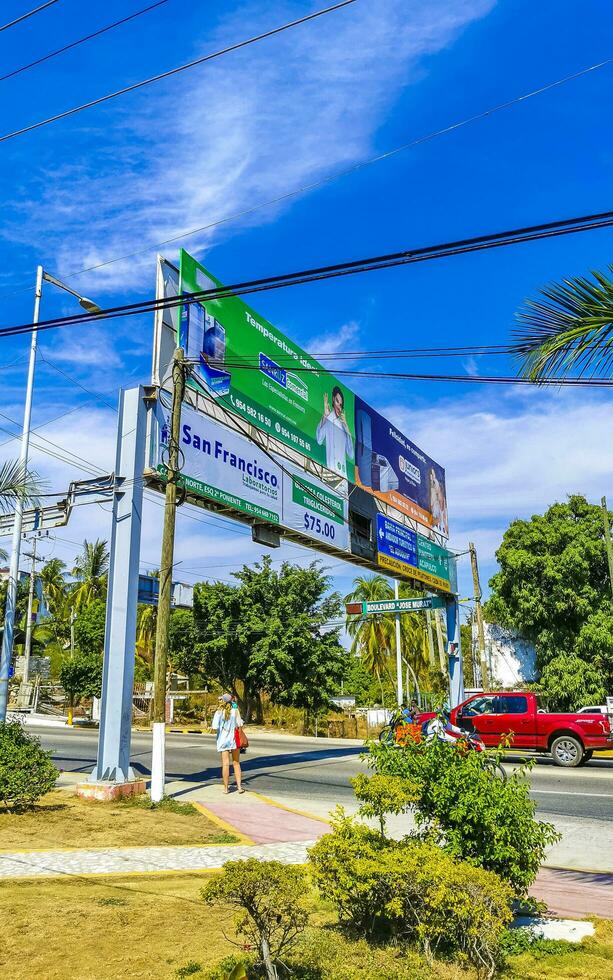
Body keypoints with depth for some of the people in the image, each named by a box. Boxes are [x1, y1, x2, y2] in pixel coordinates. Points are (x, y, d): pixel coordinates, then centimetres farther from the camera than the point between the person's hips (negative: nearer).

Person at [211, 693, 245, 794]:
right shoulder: (235, 711, -6)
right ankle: (239, 787, 9)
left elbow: (215, 728, -14)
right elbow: (240, 725, -5)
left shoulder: (219, 713, -11)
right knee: (236, 763, 10)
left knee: (225, 764, 3)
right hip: (234, 740, 1)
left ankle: (226, 788, 9)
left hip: (223, 740, -1)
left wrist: (212, 728, 5)